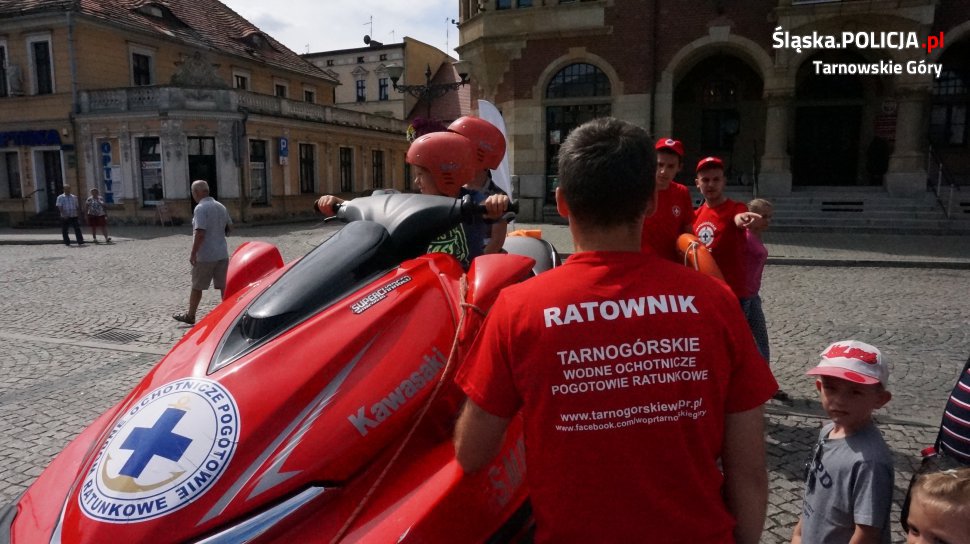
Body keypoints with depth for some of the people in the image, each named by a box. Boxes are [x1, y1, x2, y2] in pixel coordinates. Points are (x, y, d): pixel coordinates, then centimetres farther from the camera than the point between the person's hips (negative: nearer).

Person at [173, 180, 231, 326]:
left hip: (205, 256, -6)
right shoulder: (221, 206, 8)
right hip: (222, 254, 6)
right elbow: (229, 226, 18)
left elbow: (200, 233, -22)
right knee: (223, 286, 8)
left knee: (197, 287, 8)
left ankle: (190, 316, 19)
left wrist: (193, 253, -17)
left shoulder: (200, 208, -15)